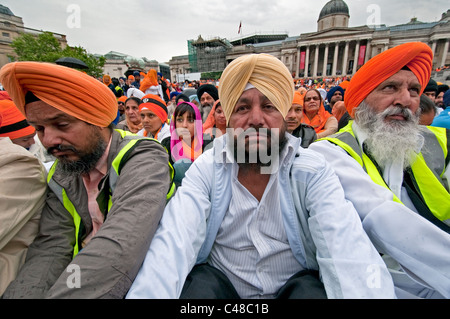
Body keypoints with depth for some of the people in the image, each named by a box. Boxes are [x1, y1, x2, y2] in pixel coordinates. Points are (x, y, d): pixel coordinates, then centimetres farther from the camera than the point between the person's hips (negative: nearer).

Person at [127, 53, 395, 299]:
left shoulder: (313, 172, -12)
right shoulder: (206, 168, -11)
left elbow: (346, 250, -24)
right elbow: (175, 242, -22)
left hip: (296, 281, 1)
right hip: (220, 278, 1)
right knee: (199, 284, -28)